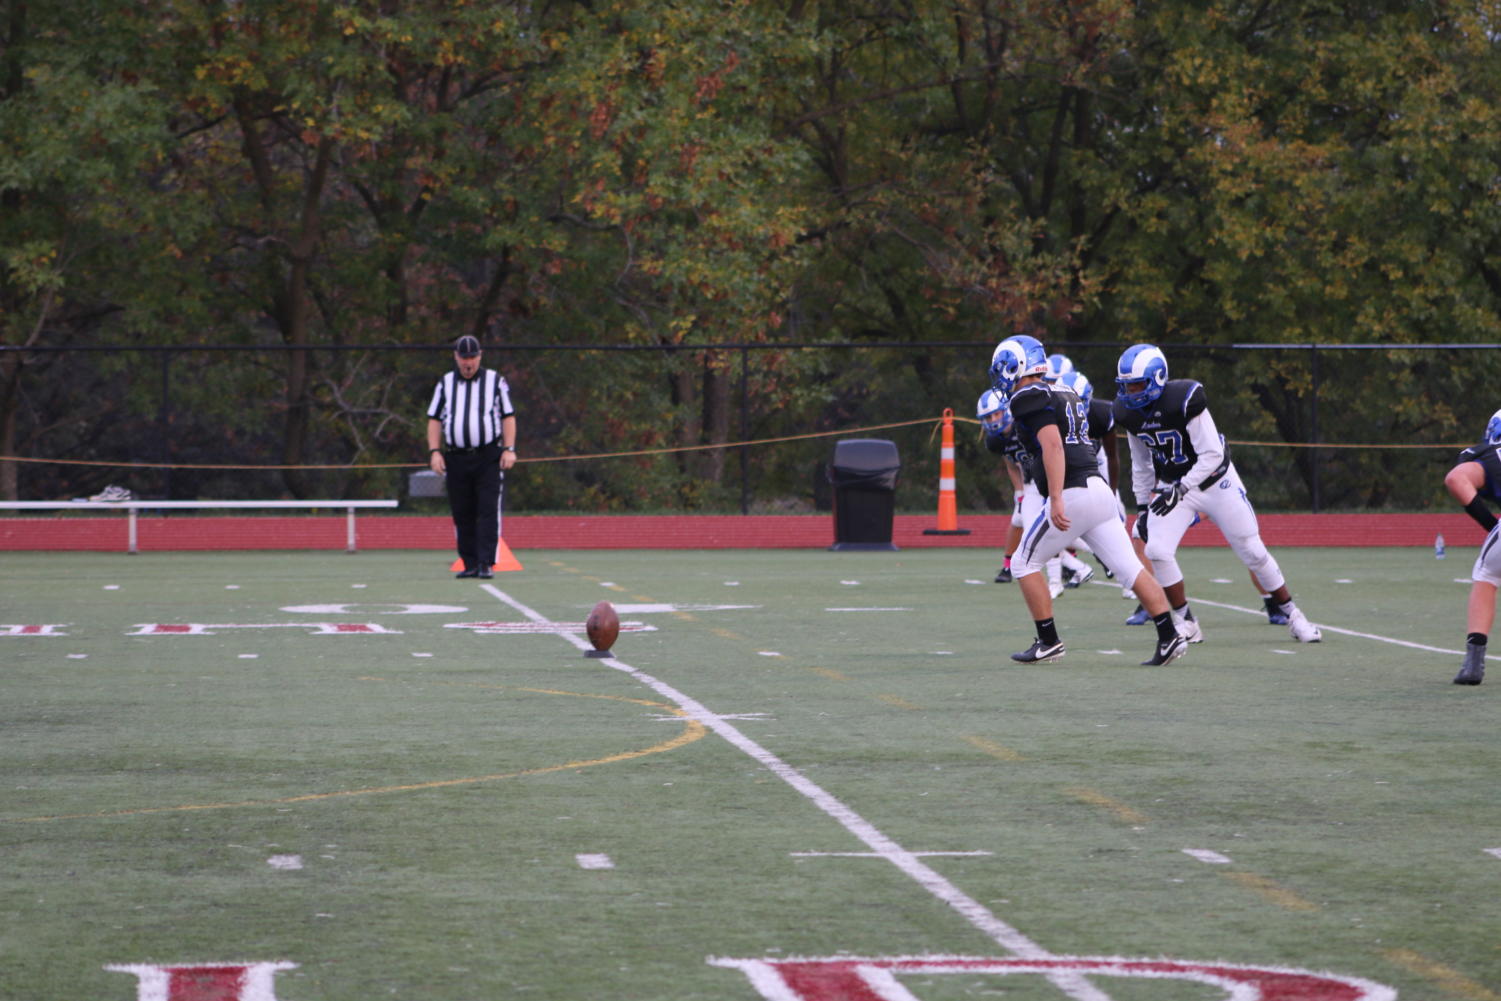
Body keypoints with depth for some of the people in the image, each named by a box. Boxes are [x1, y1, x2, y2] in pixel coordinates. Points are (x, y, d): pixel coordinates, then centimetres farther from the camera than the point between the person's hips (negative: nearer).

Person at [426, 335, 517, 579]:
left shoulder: (495, 381, 8)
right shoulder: (445, 383, 13)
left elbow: (508, 417, 7)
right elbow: (435, 420, 12)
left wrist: (509, 449, -5)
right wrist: (434, 451, -1)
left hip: (488, 457, -2)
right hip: (456, 458, 2)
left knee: (488, 511, -11)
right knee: (462, 514, 2)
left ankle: (486, 563, -14)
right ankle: (470, 564, 8)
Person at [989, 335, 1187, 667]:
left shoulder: (1030, 399, -7)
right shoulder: (1064, 394, 22)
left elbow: (1052, 445, -20)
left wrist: (1056, 500, -26)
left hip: (1071, 493, -8)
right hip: (1098, 488, 8)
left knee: (1024, 564, 7)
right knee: (1130, 567, 3)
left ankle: (1048, 641, 7)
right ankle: (1170, 636, -5)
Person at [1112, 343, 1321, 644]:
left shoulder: (1183, 402, -28)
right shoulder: (1130, 413, -8)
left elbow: (1212, 455, -25)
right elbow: (1141, 465, 7)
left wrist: (1181, 489, -32)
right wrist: (1143, 506, 7)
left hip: (1215, 481, -5)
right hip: (1173, 488, 5)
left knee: (1253, 552, 2)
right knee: (1156, 550, -15)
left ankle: (1293, 616, 19)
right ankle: (1186, 623, -1)